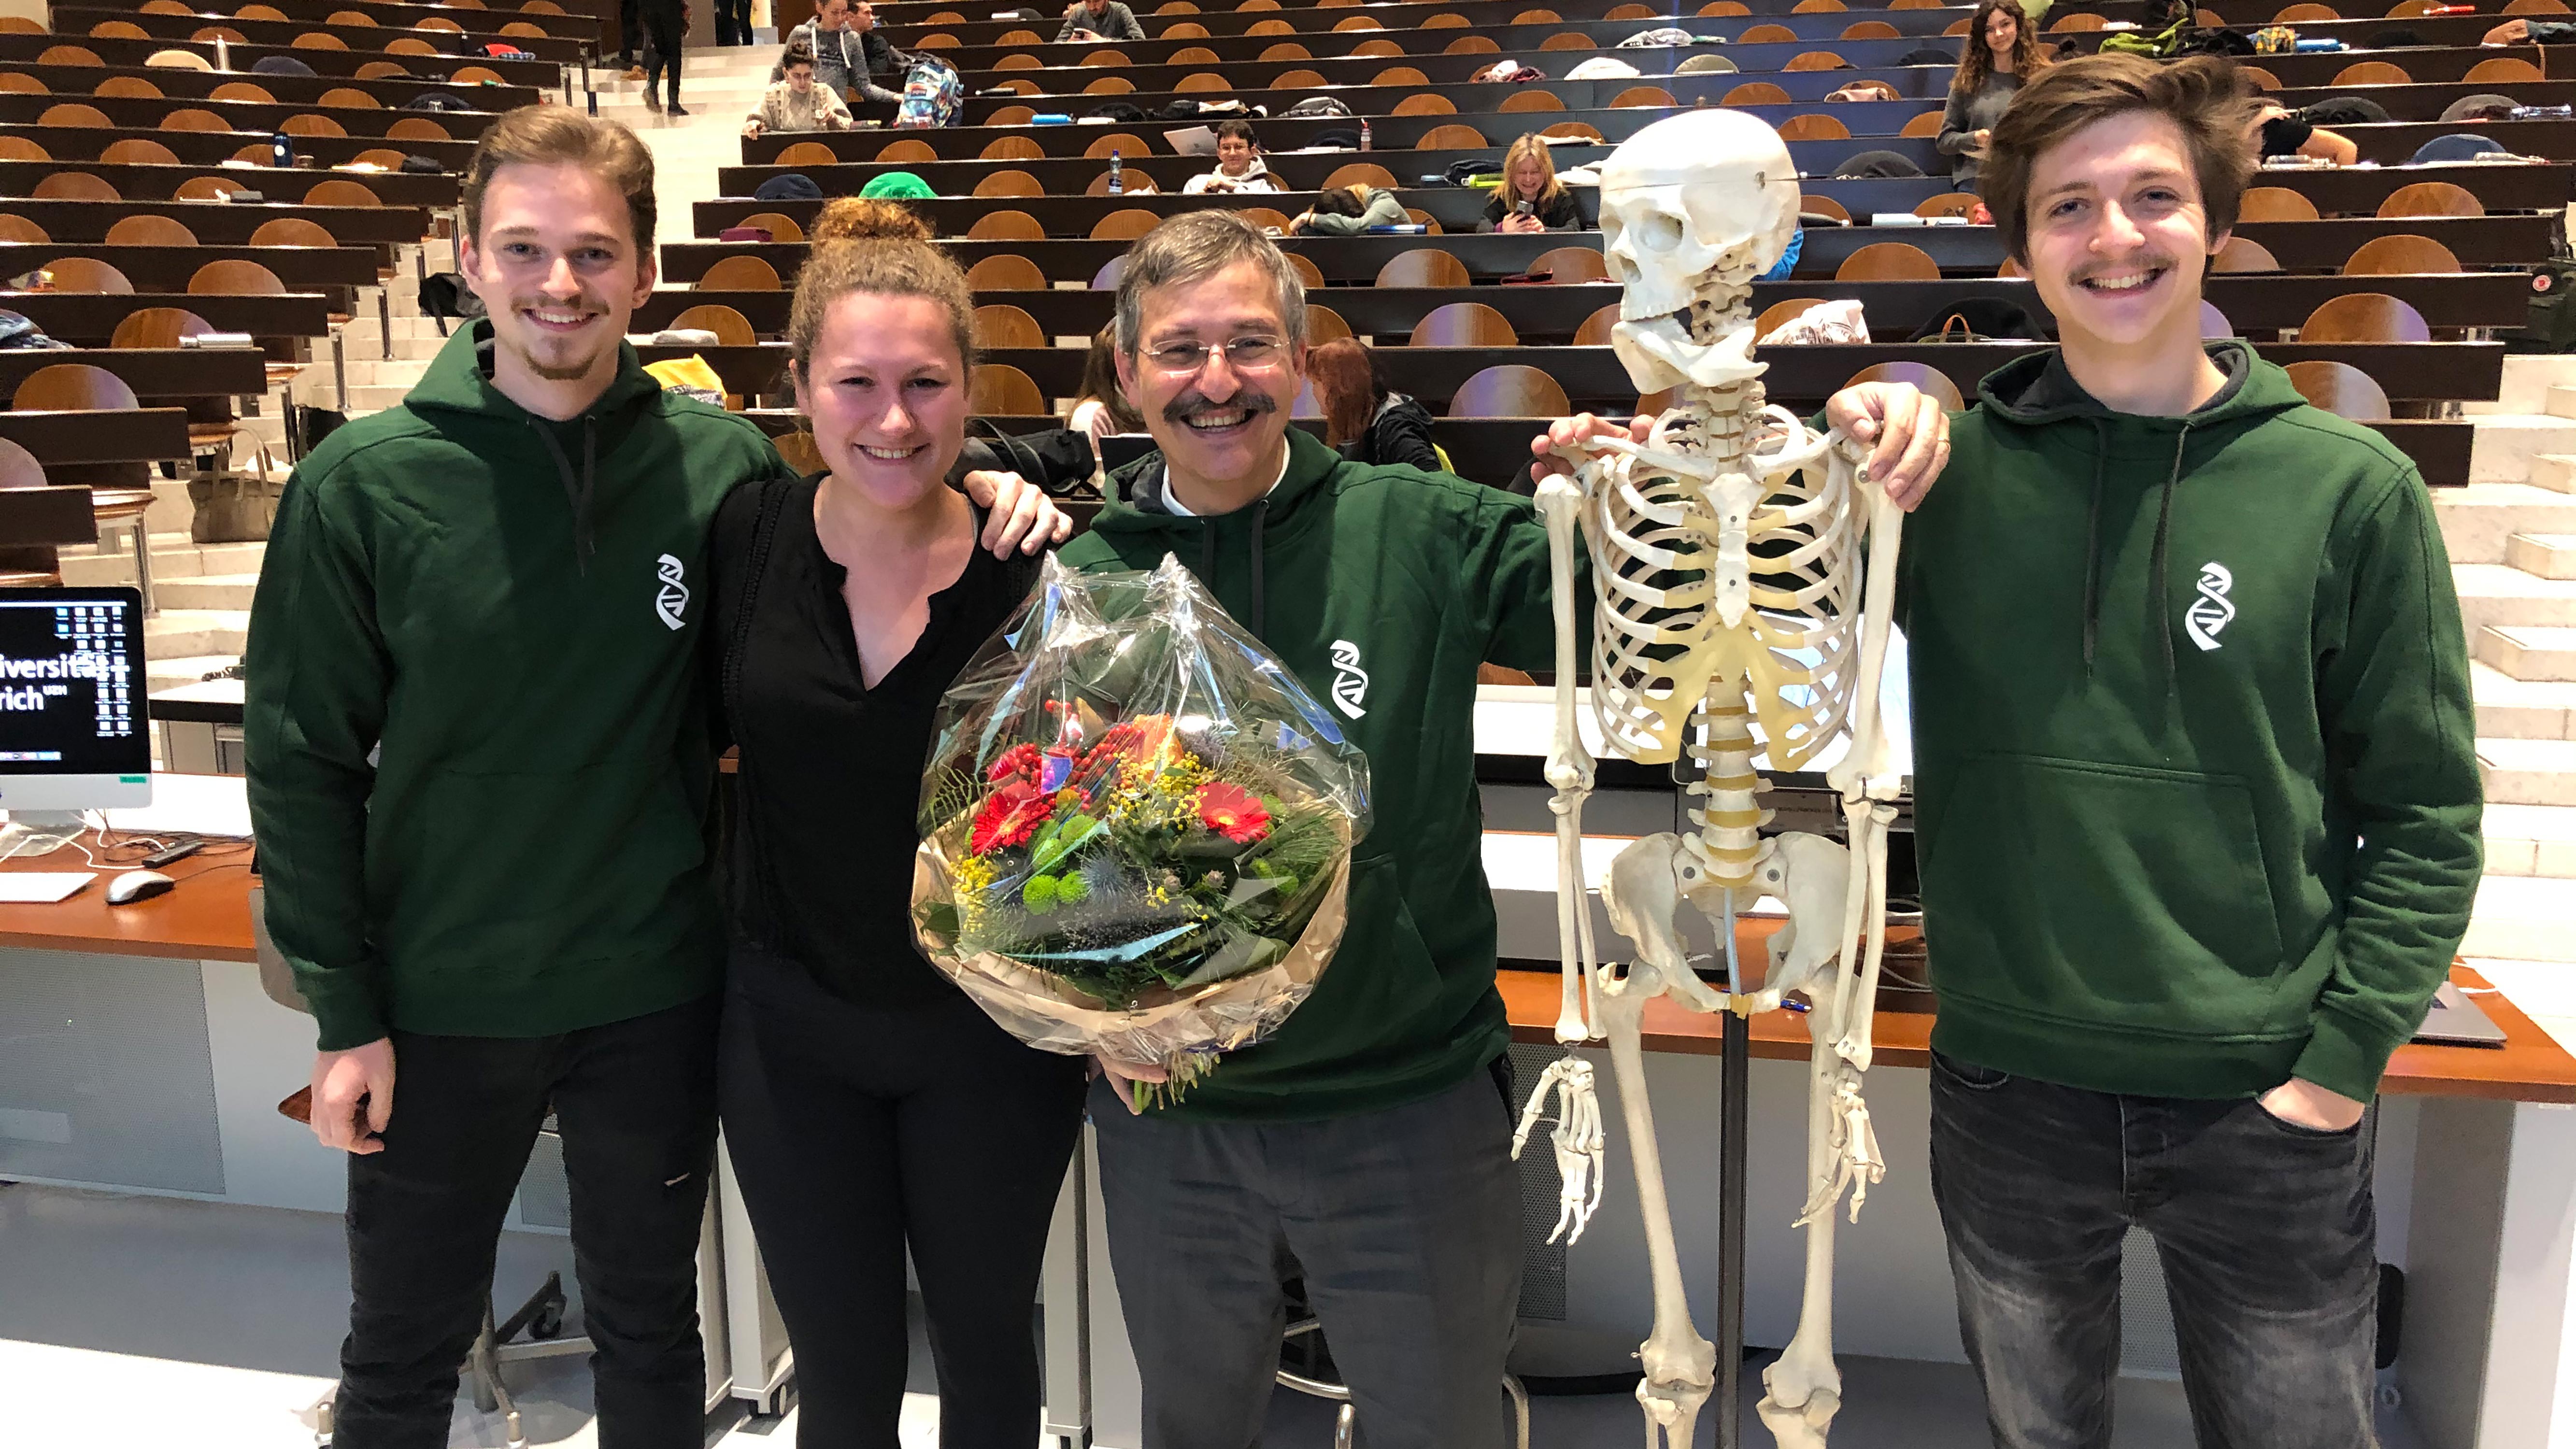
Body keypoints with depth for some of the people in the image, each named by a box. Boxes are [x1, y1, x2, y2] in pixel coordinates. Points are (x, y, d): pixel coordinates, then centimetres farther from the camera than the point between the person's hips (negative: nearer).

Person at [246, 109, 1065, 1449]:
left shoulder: (722, 464, -6)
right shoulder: (362, 484, -9)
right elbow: (301, 762, -5)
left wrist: (986, 495, -13)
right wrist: (343, 1011, -6)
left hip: (655, 988, 1)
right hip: (439, 1000, 0)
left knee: (650, 1336, 20)